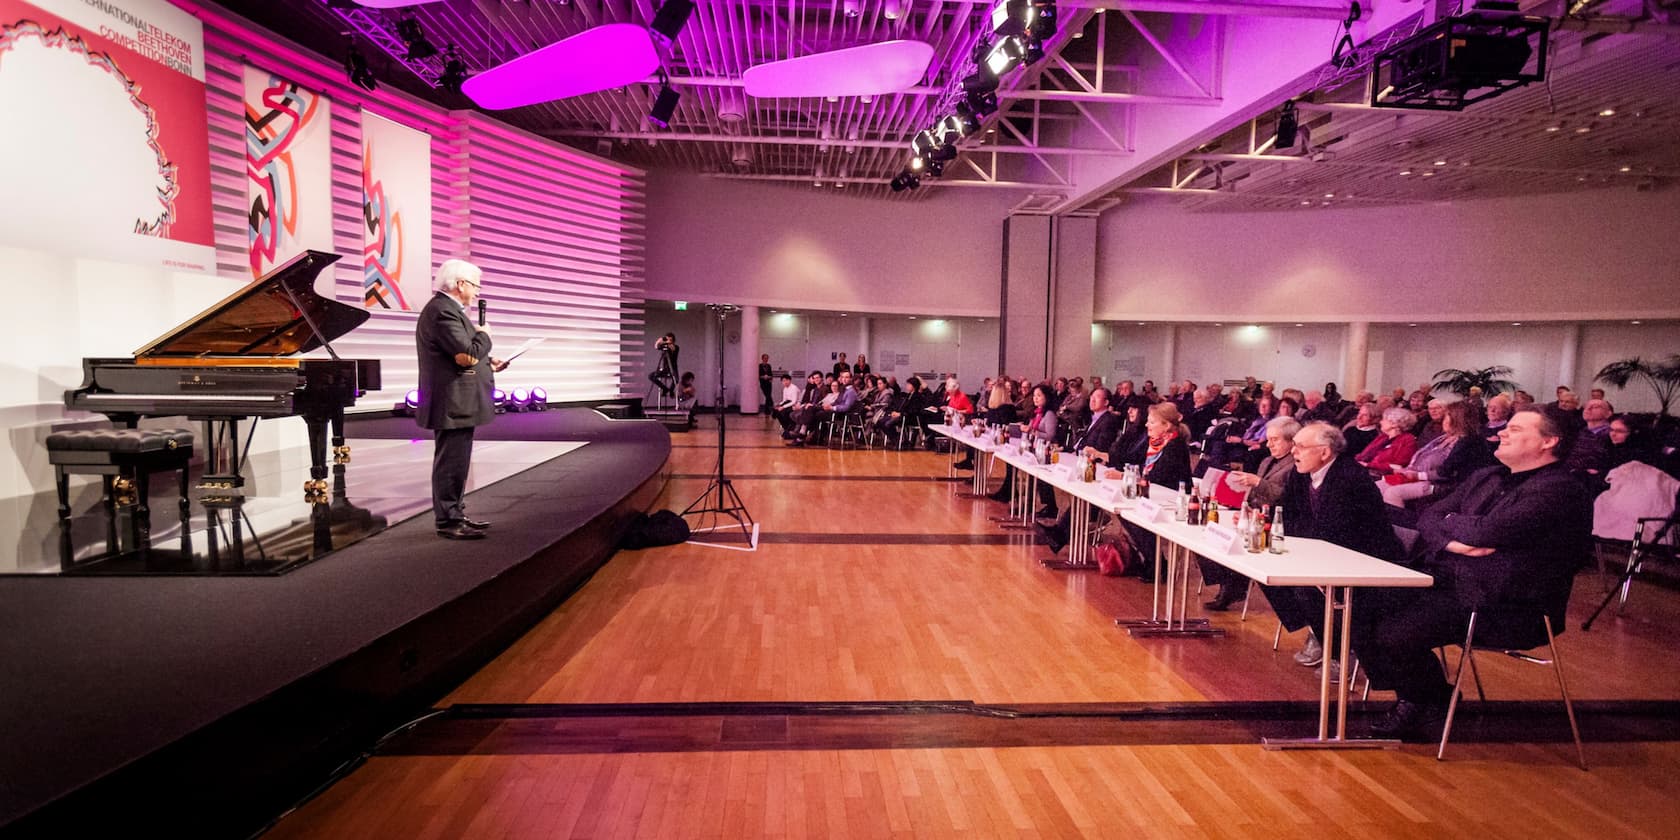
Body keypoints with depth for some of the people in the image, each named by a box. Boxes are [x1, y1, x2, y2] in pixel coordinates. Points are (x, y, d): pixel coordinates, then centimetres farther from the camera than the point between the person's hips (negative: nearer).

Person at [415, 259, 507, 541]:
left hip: (457, 403, 11)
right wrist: (484, 335, -8)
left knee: (456, 462, 17)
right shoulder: (443, 311, -17)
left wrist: (487, 363, 11)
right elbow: (466, 356, -25)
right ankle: (448, 522, 3)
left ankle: (455, 514, 27)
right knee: (451, 462, -4)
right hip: (452, 404, -11)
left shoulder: (446, 309, 17)